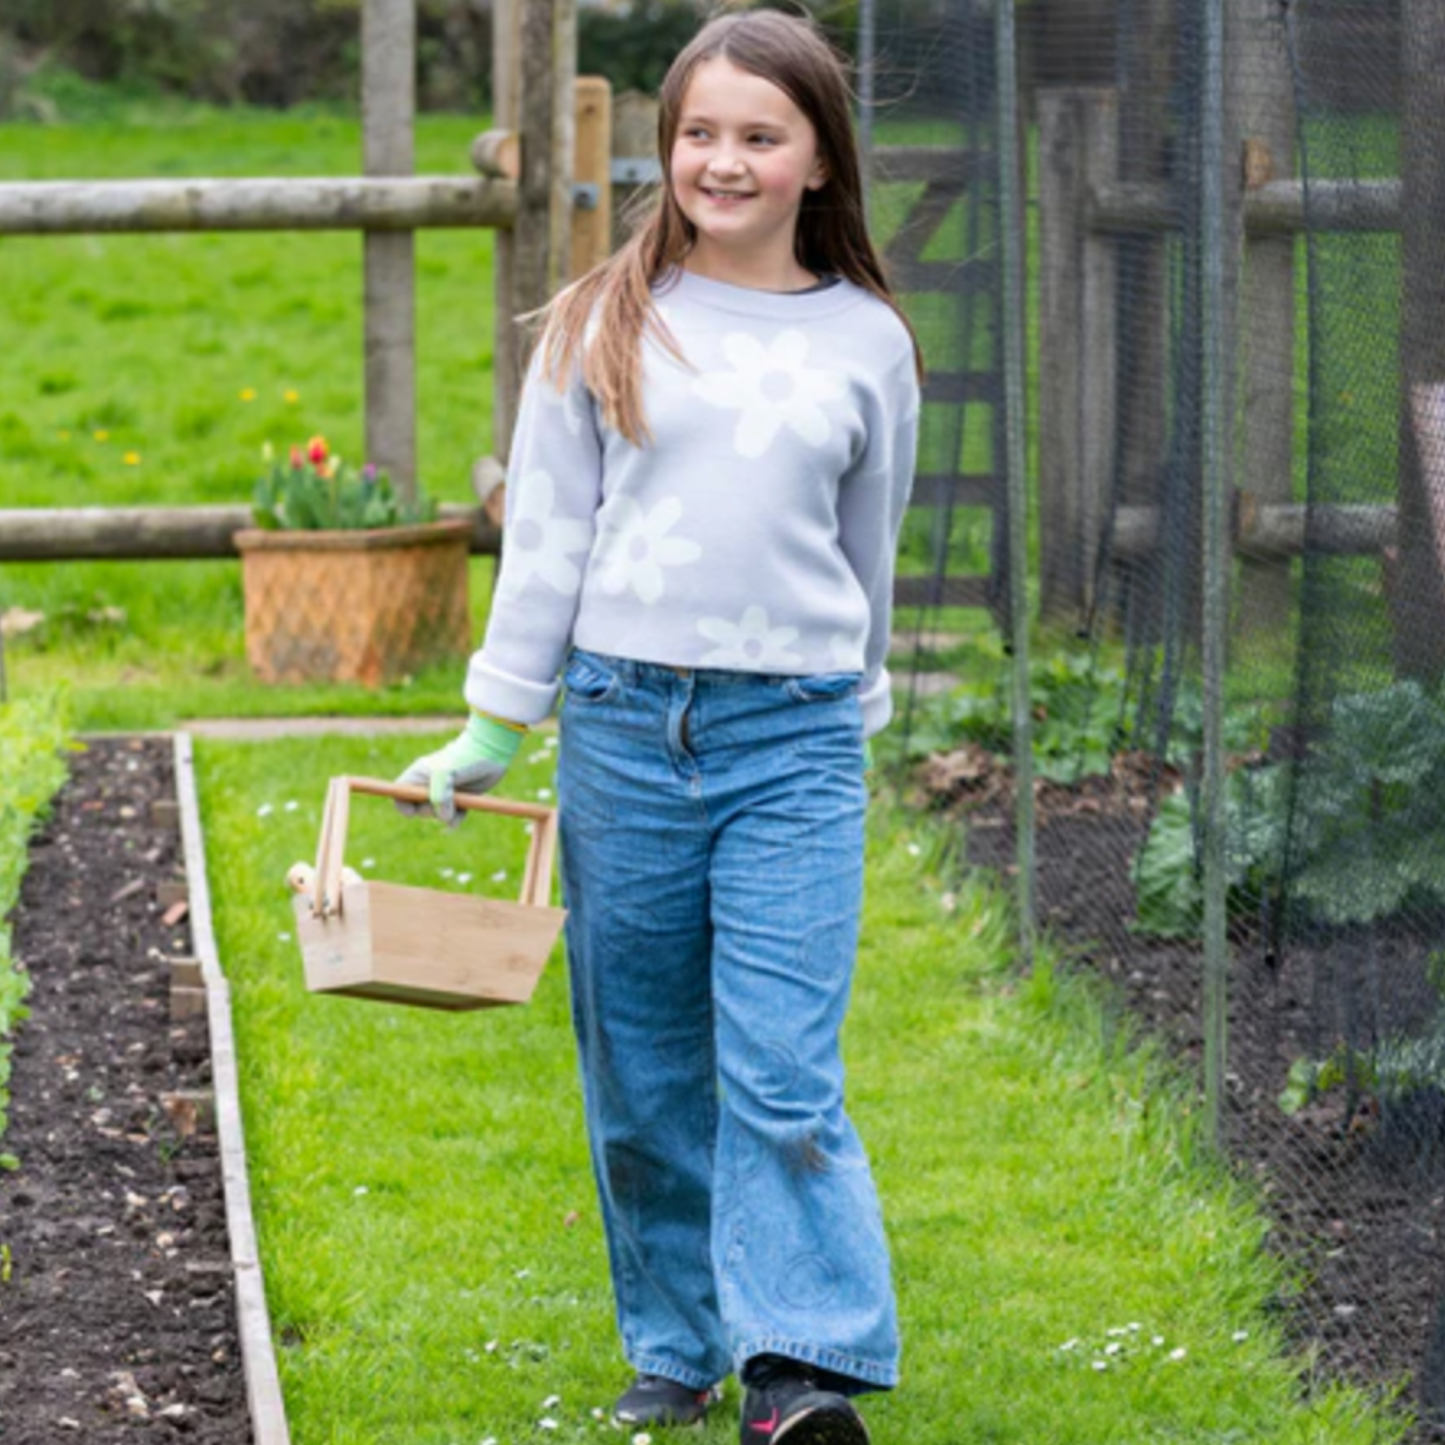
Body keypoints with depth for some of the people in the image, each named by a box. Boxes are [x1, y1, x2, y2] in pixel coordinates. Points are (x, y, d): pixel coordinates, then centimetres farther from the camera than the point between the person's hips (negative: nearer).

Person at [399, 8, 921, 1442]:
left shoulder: (867, 342, 5)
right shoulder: (604, 325, 4)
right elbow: (547, 532, 7)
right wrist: (493, 729, 6)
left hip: (793, 737, -1)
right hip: (624, 722, 1)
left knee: (784, 1073, -11)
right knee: (644, 1077, 8)